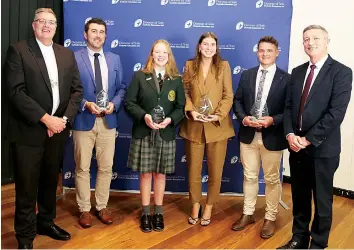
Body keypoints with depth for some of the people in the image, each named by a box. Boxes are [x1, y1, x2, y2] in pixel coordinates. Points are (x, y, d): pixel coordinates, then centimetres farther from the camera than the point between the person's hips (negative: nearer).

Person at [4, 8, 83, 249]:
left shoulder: (67, 54, 11)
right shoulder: (18, 50, -3)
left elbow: (77, 89, 7)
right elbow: (16, 91, -13)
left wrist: (64, 118, -7)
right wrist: (46, 119, -18)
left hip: (58, 129, 4)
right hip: (29, 130, -4)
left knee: (50, 181, 16)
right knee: (27, 186, 5)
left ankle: (46, 222, 35)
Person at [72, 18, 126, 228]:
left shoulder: (115, 59, 10)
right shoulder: (74, 58, -3)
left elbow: (121, 88, 10)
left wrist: (114, 104, -8)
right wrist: (85, 104, -18)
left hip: (108, 120, 4)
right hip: (84, 120, -3)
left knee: (106, 167, 10)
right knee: (82, 168, 7)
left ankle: (102, 207, 27)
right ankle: (84, 209, 22)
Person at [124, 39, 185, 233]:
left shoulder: (176, 79, 5)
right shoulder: (140, 76, 1)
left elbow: (181, 107, 3)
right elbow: (129, 102, -2)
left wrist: (170, 119, -16)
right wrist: (143, 116, -18)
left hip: (166, 134, 1)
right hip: (144, 133, -1)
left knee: (160, 173, 10)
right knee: (145, 173, 6)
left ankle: (158, 213, 25)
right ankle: (145, 213, 21)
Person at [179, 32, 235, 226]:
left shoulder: (223, 66, 1)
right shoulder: (190, 65, 5)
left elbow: (228, 96, -2)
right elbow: (184, 92, 4)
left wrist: (218, 115, -15)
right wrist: (191, 111, -13)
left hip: (217, 127, -1)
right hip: (194, 126, 1)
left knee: (215, 171, 8)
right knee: (193, 170, 10)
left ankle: (209, 208, 26)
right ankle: (195, 206, 29)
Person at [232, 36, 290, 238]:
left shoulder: (286, 78, -4)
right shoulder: (247, 75, 7)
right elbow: (237, 101, 8)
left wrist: (273, 120, -20)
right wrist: (243, 118, -11)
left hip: (272, 136, -3)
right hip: (248, 135, 3)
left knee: (272, 179, 9)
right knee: (249, 176, 14)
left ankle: (270, 218, 26)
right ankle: (248, 214, 29)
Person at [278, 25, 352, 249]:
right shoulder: (297, 72, 11)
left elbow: (336, 113, -16)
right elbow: (289, 107, 9)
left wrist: (308, 139, -17)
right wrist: (290, 134, -7)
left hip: (323, 148, -5)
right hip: (296, 146, 5)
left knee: (322, 200, 9)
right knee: (299, 196, 17)